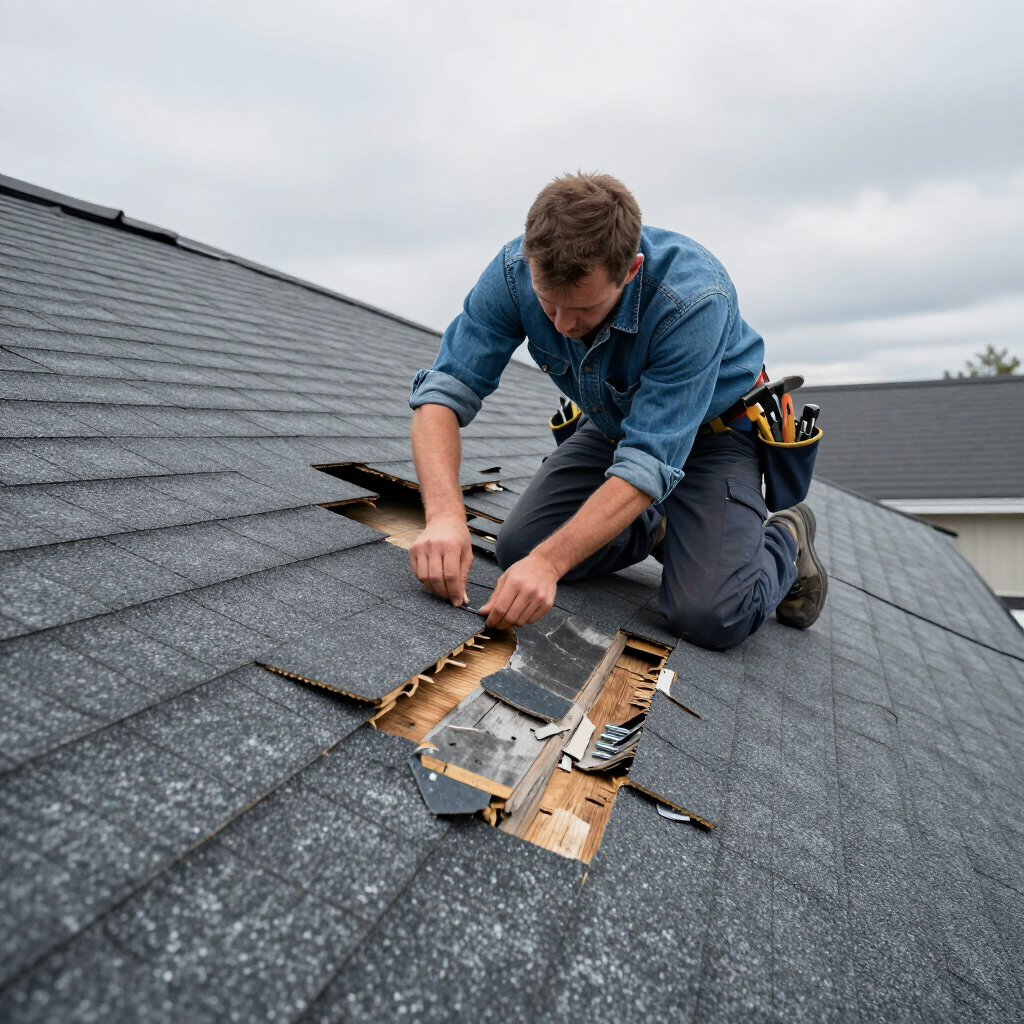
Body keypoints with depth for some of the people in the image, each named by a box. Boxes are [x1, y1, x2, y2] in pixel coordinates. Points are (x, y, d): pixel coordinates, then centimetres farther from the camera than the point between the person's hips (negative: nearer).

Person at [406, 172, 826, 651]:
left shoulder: (694, 300, -37)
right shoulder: (515, 271, -25)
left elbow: (649, 462, -37)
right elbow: (444, 392, -26)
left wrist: (548, 561, -45)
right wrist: (444, 514, -42)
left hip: (712, 430, -4)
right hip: (612, 426, 5)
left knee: (710, 618, -21)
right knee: (519, 548, -9)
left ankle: (786, 540, 13)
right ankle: (658, 530, 16)